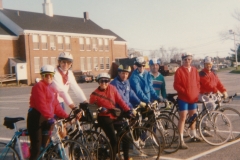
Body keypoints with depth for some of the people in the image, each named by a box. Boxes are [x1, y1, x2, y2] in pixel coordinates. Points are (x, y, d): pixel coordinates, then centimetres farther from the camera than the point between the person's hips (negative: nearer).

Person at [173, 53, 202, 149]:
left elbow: (197, 82, 16)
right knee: (183, 118, -7)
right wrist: (185, 92, -17)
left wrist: (197, 93, 4)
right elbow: (176, 85, -12)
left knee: (193, 116, 19)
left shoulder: (194, 70, 9)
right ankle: (181, 140, -6)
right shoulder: (179, 71, -9)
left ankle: (193, 135, 37)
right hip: (183, 98, -6)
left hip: (193, 98, 6)